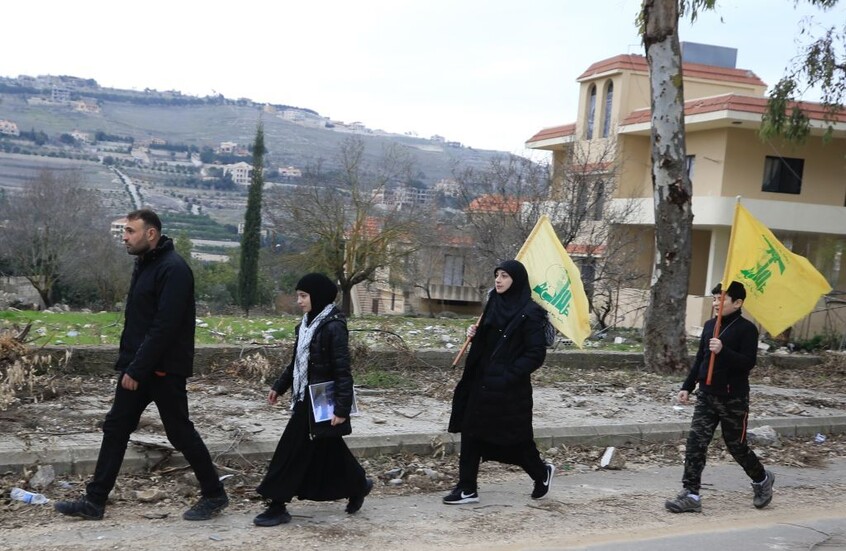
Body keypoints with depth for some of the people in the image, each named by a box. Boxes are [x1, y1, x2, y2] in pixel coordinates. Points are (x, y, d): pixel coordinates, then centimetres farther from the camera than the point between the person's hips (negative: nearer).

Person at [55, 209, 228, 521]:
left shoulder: (173, 270, -18)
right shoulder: (144, 264, 12)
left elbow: (165, 327, -24)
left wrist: (136, 369, -23)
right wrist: (127, 363, 12)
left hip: (164, 369, -9)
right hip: (137, 367, 9)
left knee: (180, 432, 0)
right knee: (115, 428, 9)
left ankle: (214, 495, 15)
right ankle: (94, 502, 16)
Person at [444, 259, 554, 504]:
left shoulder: (529, 313, -14)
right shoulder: (495, 303, 9)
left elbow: (536, 353, -16)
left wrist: (508, 376, -19)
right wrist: (475, 333, -1)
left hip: (509, 389, -7)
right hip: (482, 382, 8)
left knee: (515, 437, 6)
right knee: (471, 433, 3)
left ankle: (542, 472, 31)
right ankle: (468, 488, 9)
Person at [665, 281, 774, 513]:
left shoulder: (746, 329, -9)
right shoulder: (710, 325, 9)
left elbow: (748, 362, -17)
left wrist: (723, 351, -30)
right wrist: (687, 387, 12)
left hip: (733, 398, -5)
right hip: (706, 395, 6)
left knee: (736, 445, 7)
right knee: (695, 444, -3)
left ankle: (762, 480, 34)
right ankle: (690, 495, -1)